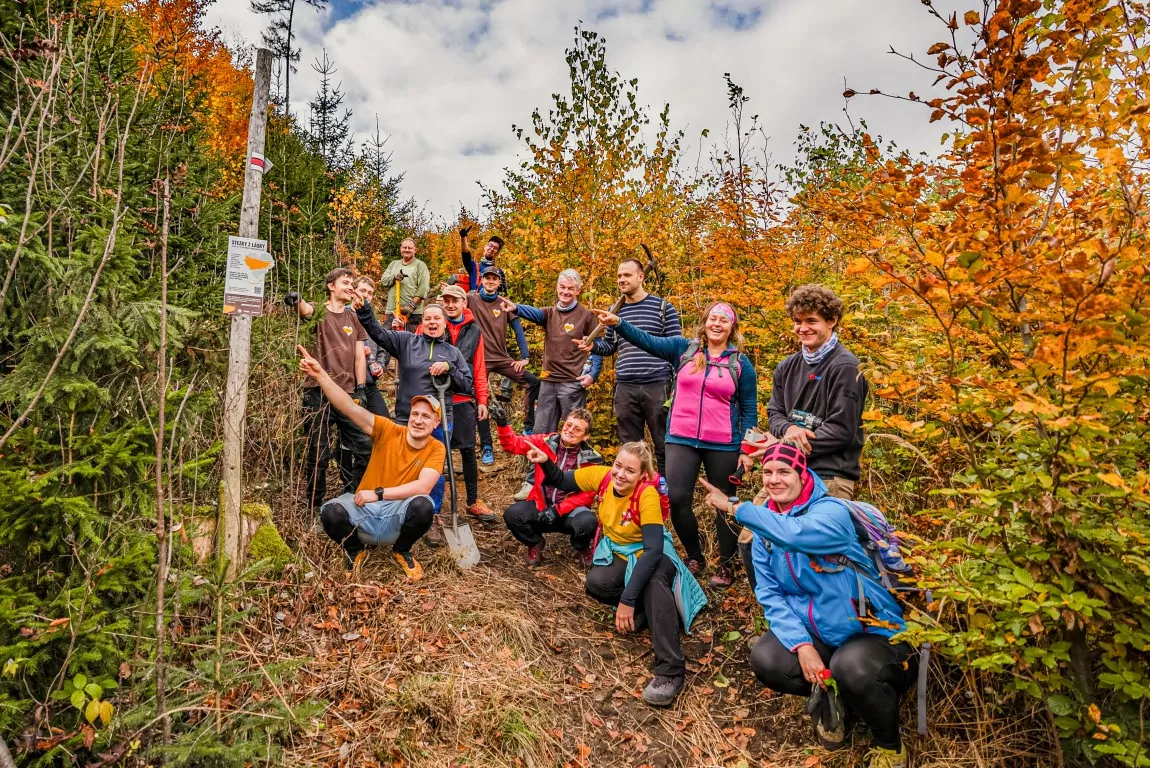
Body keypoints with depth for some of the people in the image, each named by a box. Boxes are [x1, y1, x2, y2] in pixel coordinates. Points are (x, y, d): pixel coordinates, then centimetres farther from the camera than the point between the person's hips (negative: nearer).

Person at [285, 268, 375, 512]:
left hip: (348, 393, 4)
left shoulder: (354, 319, 15)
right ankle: (316, 505, 17)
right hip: (318, 393, -4)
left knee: (363, 447, 2)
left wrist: (361, 389, 2)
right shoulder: (319, 312, 3)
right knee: (318, 453, 3)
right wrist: (296, 301, -47)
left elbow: (359, 357, 12)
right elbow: (305, 310, -23)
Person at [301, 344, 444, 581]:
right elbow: (350, 408, -16)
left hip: (398, 515, -1)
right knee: (330, 512, -28)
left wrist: (378, 494, -24)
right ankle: (356, 550, 8)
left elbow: (423, 486, -21)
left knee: (423, 505, -32)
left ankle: (402, 551, 2)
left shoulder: (436, 449, -7)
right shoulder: (388, 431, -6)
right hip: (364, 510, 1)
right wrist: (320, 374, -27)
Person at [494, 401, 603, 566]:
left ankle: (582, 548, 7)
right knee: (512, 514, -25)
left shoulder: (589, 458, -7)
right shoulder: (545, 442, -4)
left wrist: (558, 510, -20)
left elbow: (587, 494, -9)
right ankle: (535, 543, 10)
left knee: (588, 522, -33)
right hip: (541, 504, 2)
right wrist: (502, 424, -25)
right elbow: (513, 444, -5)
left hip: (570, 509, -2)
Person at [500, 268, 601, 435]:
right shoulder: (549, 313, 8)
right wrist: (515, 308, -36)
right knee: (541, 432, 10)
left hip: (573, 383, -4)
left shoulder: (586, 315, 0)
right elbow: (533, 313, -14)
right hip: (548, 381, 4)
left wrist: (593, 374, -10)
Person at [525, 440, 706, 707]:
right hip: (617, 554, 5)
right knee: (596, 582, -29)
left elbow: (653, 549, -36)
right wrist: (546, 462, -21)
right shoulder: (603, 476, -15)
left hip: (650, 555, -4)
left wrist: (627, 598, -41)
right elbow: (562, 482, 1)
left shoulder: (647, 495, -30)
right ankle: (646, 607, -2)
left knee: (654, 582, -39)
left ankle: (671, 669, -35)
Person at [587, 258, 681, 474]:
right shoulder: (615, 310, 13)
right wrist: (592, 345, -2)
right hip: (625, 388, 4)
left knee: (664, 444, 5)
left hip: (657, 386, -4)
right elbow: (609, 346, 20)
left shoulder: (663, 306, 1)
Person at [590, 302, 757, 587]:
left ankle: (726, 564, 29)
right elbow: (648, 341, -9)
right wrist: (618, 323, -24)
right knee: (677, 499, -5)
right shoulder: (684, 348, 3)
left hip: (723, 445, -1)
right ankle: (694, 556, 20)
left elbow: (748, 410, 3)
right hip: (681, 440, 1)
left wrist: (746, 450, -3)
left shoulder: (741, 363, 1)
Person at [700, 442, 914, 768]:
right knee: (765, 660, -19)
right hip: (817, 632, 6)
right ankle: (833, 699, 12)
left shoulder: (832, 512, -21)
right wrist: (801, 644, -19)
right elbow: (770, 594, -4)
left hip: (872, 631, -5)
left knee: (852, 669, -35)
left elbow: (793, 534, -44)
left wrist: (734, 506, -36)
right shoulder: (764, 529, 0)